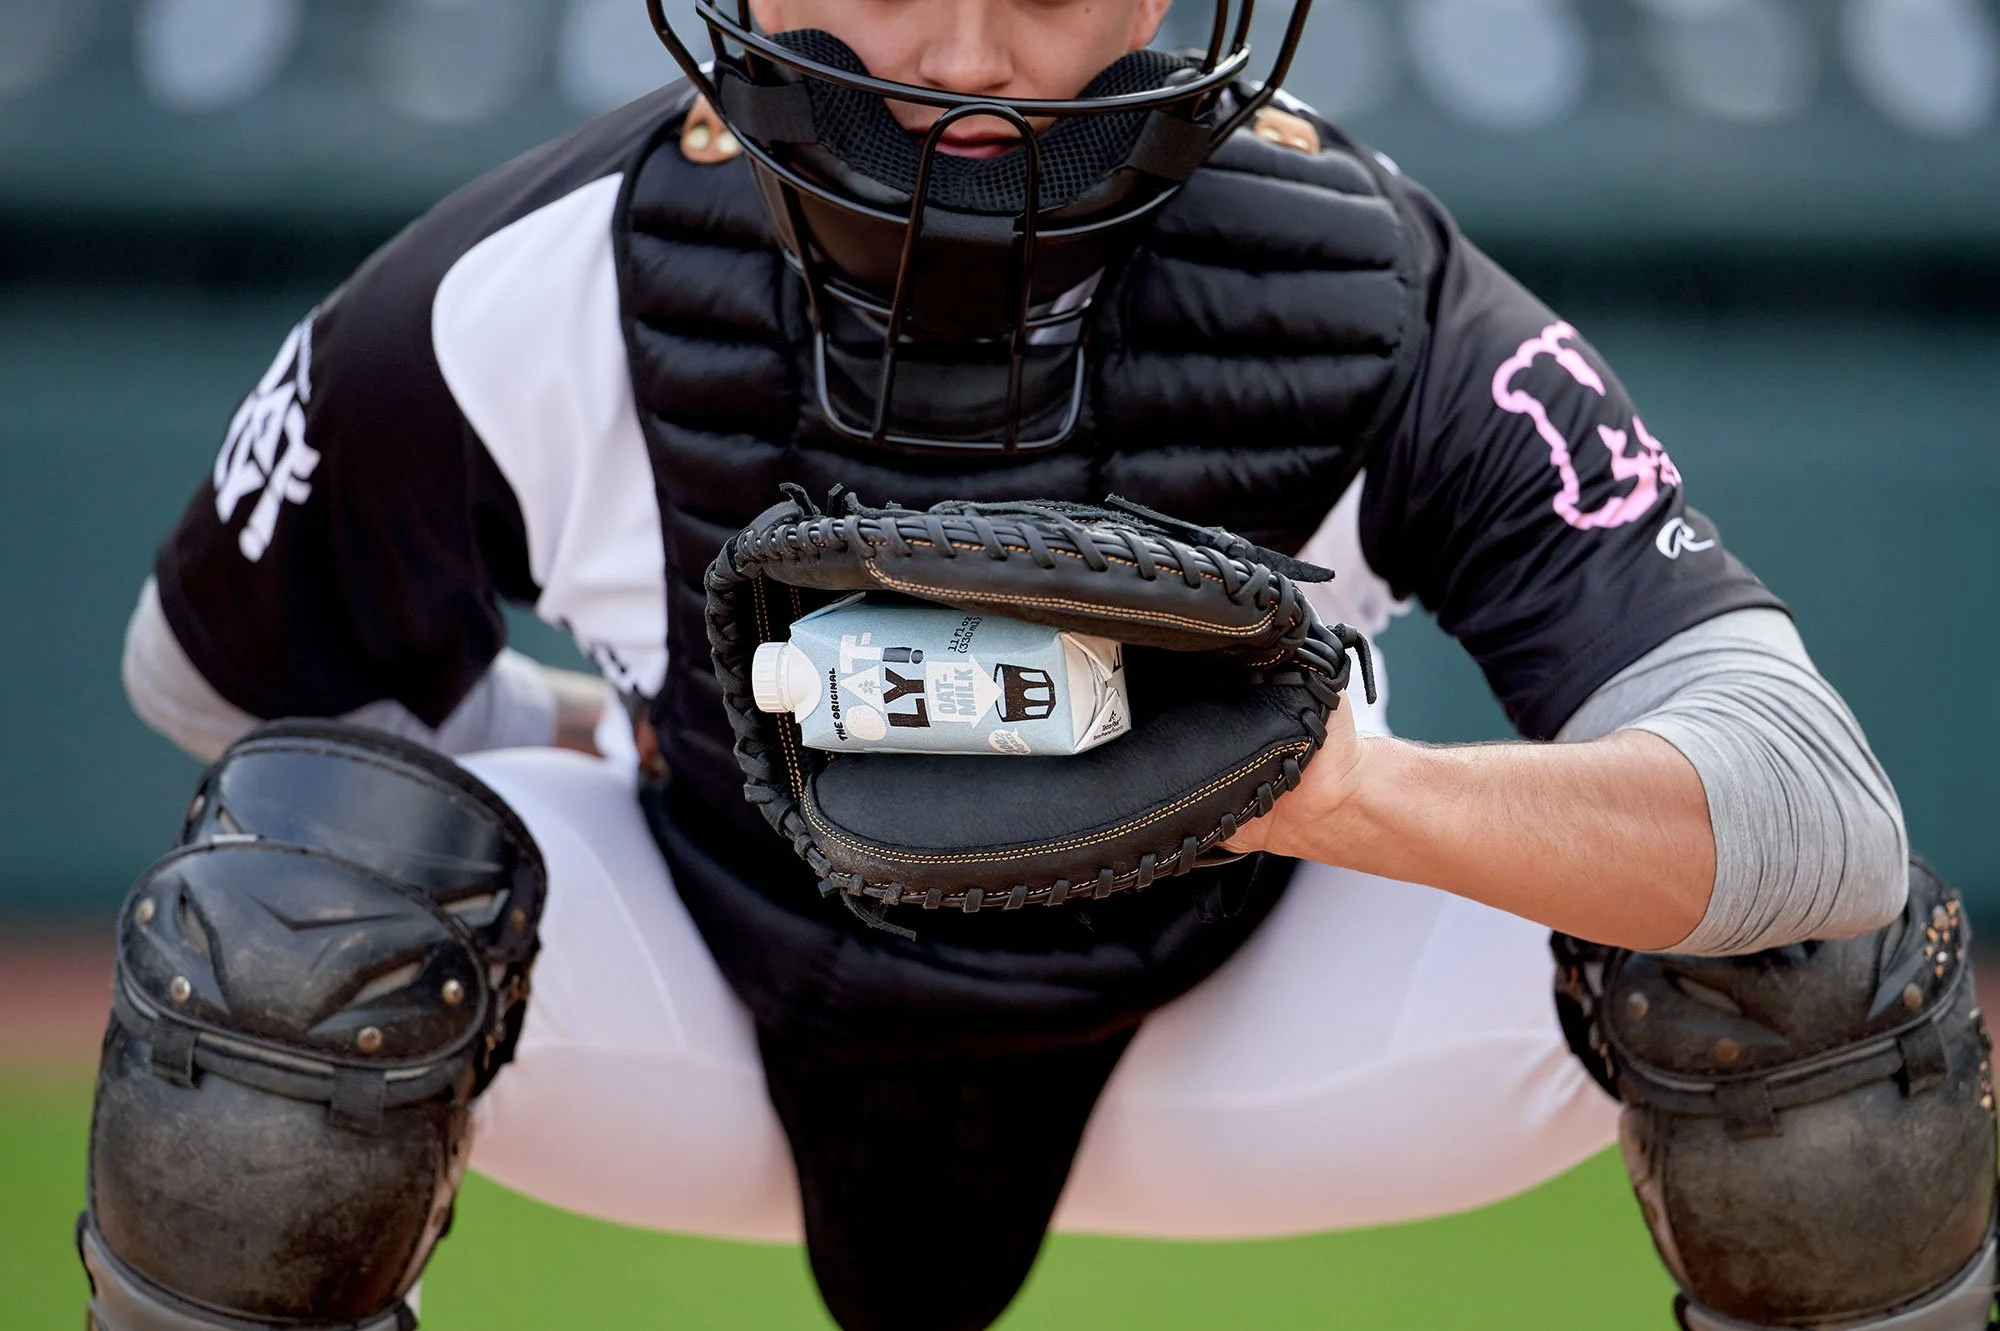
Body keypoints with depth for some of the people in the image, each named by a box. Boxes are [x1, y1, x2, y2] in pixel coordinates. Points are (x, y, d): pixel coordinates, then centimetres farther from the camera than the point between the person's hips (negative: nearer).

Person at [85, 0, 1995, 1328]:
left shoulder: (1380, 312, -30)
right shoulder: (522, 304, -27)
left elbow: (1823, 812, -43)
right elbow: (210, 671, -6)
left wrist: (1354, 789, -59)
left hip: (1219, 1055, 0)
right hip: (700, 1046, 0)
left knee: (1802, 949, -24)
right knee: (306, 890, -30)